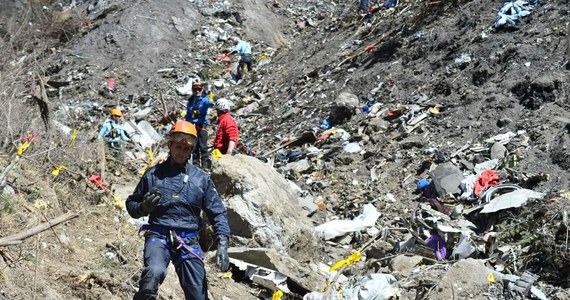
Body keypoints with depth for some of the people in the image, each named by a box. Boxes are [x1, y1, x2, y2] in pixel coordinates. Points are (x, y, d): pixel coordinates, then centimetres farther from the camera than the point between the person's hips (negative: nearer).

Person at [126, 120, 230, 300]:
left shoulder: (201, 177, 8)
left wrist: (222, 245, -6)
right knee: (155, 272, -34)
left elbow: (217, 212, 8)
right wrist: (144, 207, -8)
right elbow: (131, 204, 16)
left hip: (189, 242, 2)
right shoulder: (153, 174, 8)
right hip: (159, 236, -1)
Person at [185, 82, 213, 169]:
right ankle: (195, 164, 10)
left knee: (203, 146, -11)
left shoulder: (204, 100, 0)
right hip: (192, 126, 5)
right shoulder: (190, 102, 16)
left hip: (202, 125, -5)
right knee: (194, 147, 5)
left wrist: (210, 104, -49)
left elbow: (208, 103, -26)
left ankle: (205, 165, -12)